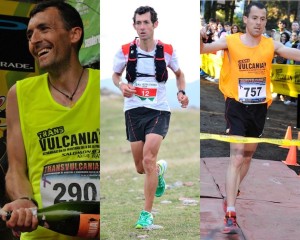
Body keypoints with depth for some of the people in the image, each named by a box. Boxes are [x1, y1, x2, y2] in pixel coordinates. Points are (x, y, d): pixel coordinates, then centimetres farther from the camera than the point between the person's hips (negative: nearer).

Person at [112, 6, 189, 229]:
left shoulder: (167, 50, -3)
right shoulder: (125, 51, -2)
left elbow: (179, 73, 16)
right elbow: (116, 74, 14)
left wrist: (182, 91, -3)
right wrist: (121, 85, -9)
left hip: (158, 110, -2)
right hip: (134, 110, 2)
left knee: (148, 160, -19)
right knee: (141, 167, 8)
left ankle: (147, 213, -9)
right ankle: (160, 169, 47)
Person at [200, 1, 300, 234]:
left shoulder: (270, 45, -4)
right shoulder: (230, 42, -10)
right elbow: (204, 49, -19)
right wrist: (200, 38, -41)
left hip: (259, 107, 4)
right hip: (237, 106, -4)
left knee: (248, 155, 19)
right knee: (237, 156, -15)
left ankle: (232, 194, 44)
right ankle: (230, 213, -17)